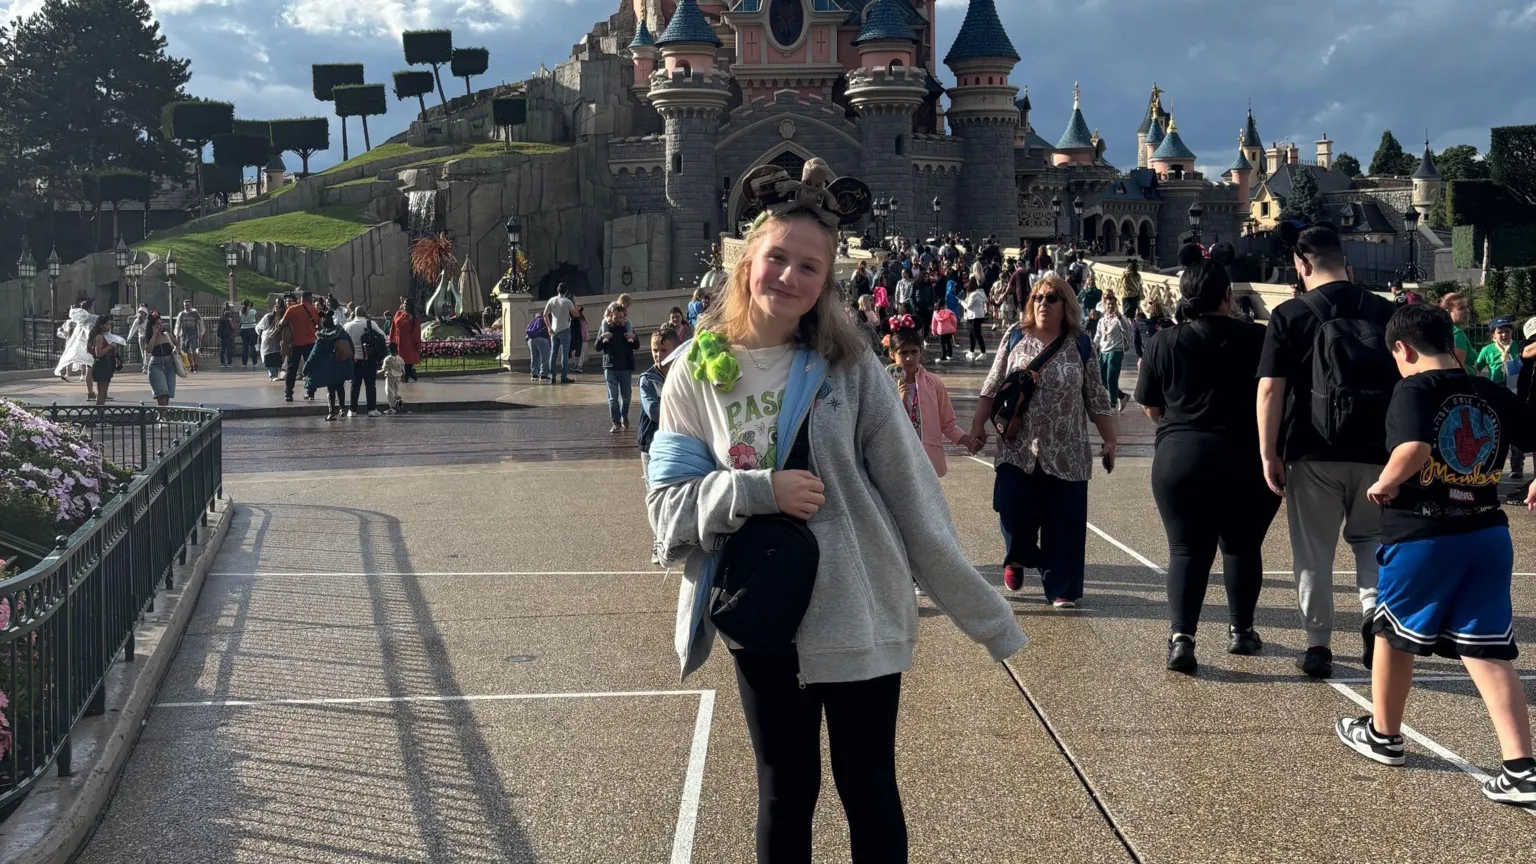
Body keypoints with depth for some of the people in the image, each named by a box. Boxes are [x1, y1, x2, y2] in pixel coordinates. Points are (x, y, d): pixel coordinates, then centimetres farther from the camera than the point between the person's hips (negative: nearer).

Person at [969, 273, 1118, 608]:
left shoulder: (1080, 346, 1)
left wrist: (1109, 440, 1)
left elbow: (1096, 399, 3)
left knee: (1063, 522, 0)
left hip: (1066, 454, -1)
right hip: (1018, 450, 1)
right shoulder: (1015, 340, 4)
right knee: (1014, 514, -1)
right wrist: (978, 424, 3)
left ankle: (1061, 588, 13)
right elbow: (992, 388, 8)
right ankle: (1017, 557, 31)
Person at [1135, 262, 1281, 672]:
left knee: (1187, 549, 4)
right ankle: (1241, 630, 27)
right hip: (1246, 459, 0)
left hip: (1180, 457, 0)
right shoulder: (1258, 339, -3)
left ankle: (1181, 635, -13)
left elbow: (1151, 408, 6)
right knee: (1242, 546, 18)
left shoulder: (1162, 344, -1)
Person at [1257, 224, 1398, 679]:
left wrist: (1268, 453, -4)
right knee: (1371, 538, 20)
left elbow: (1270, 388, -9)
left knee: (1313, 550, 9)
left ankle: (1318, 645, 11)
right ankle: (1375, 610, -3)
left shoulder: (1291, 314, -4)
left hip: (1312, 453, -2)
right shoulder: (1385, 312, 4)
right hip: (1377, 451, 2)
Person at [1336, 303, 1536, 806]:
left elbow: (1415, 449, -28)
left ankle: (1383, 735, 35)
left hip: (1422, 534, -5)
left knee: (1393, 634, 18)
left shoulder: (1414, 389, -10)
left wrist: (1385, 483, -12)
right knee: (1488, 652, 4)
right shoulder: (1494, 395, 7)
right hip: (1489, 533, 5)